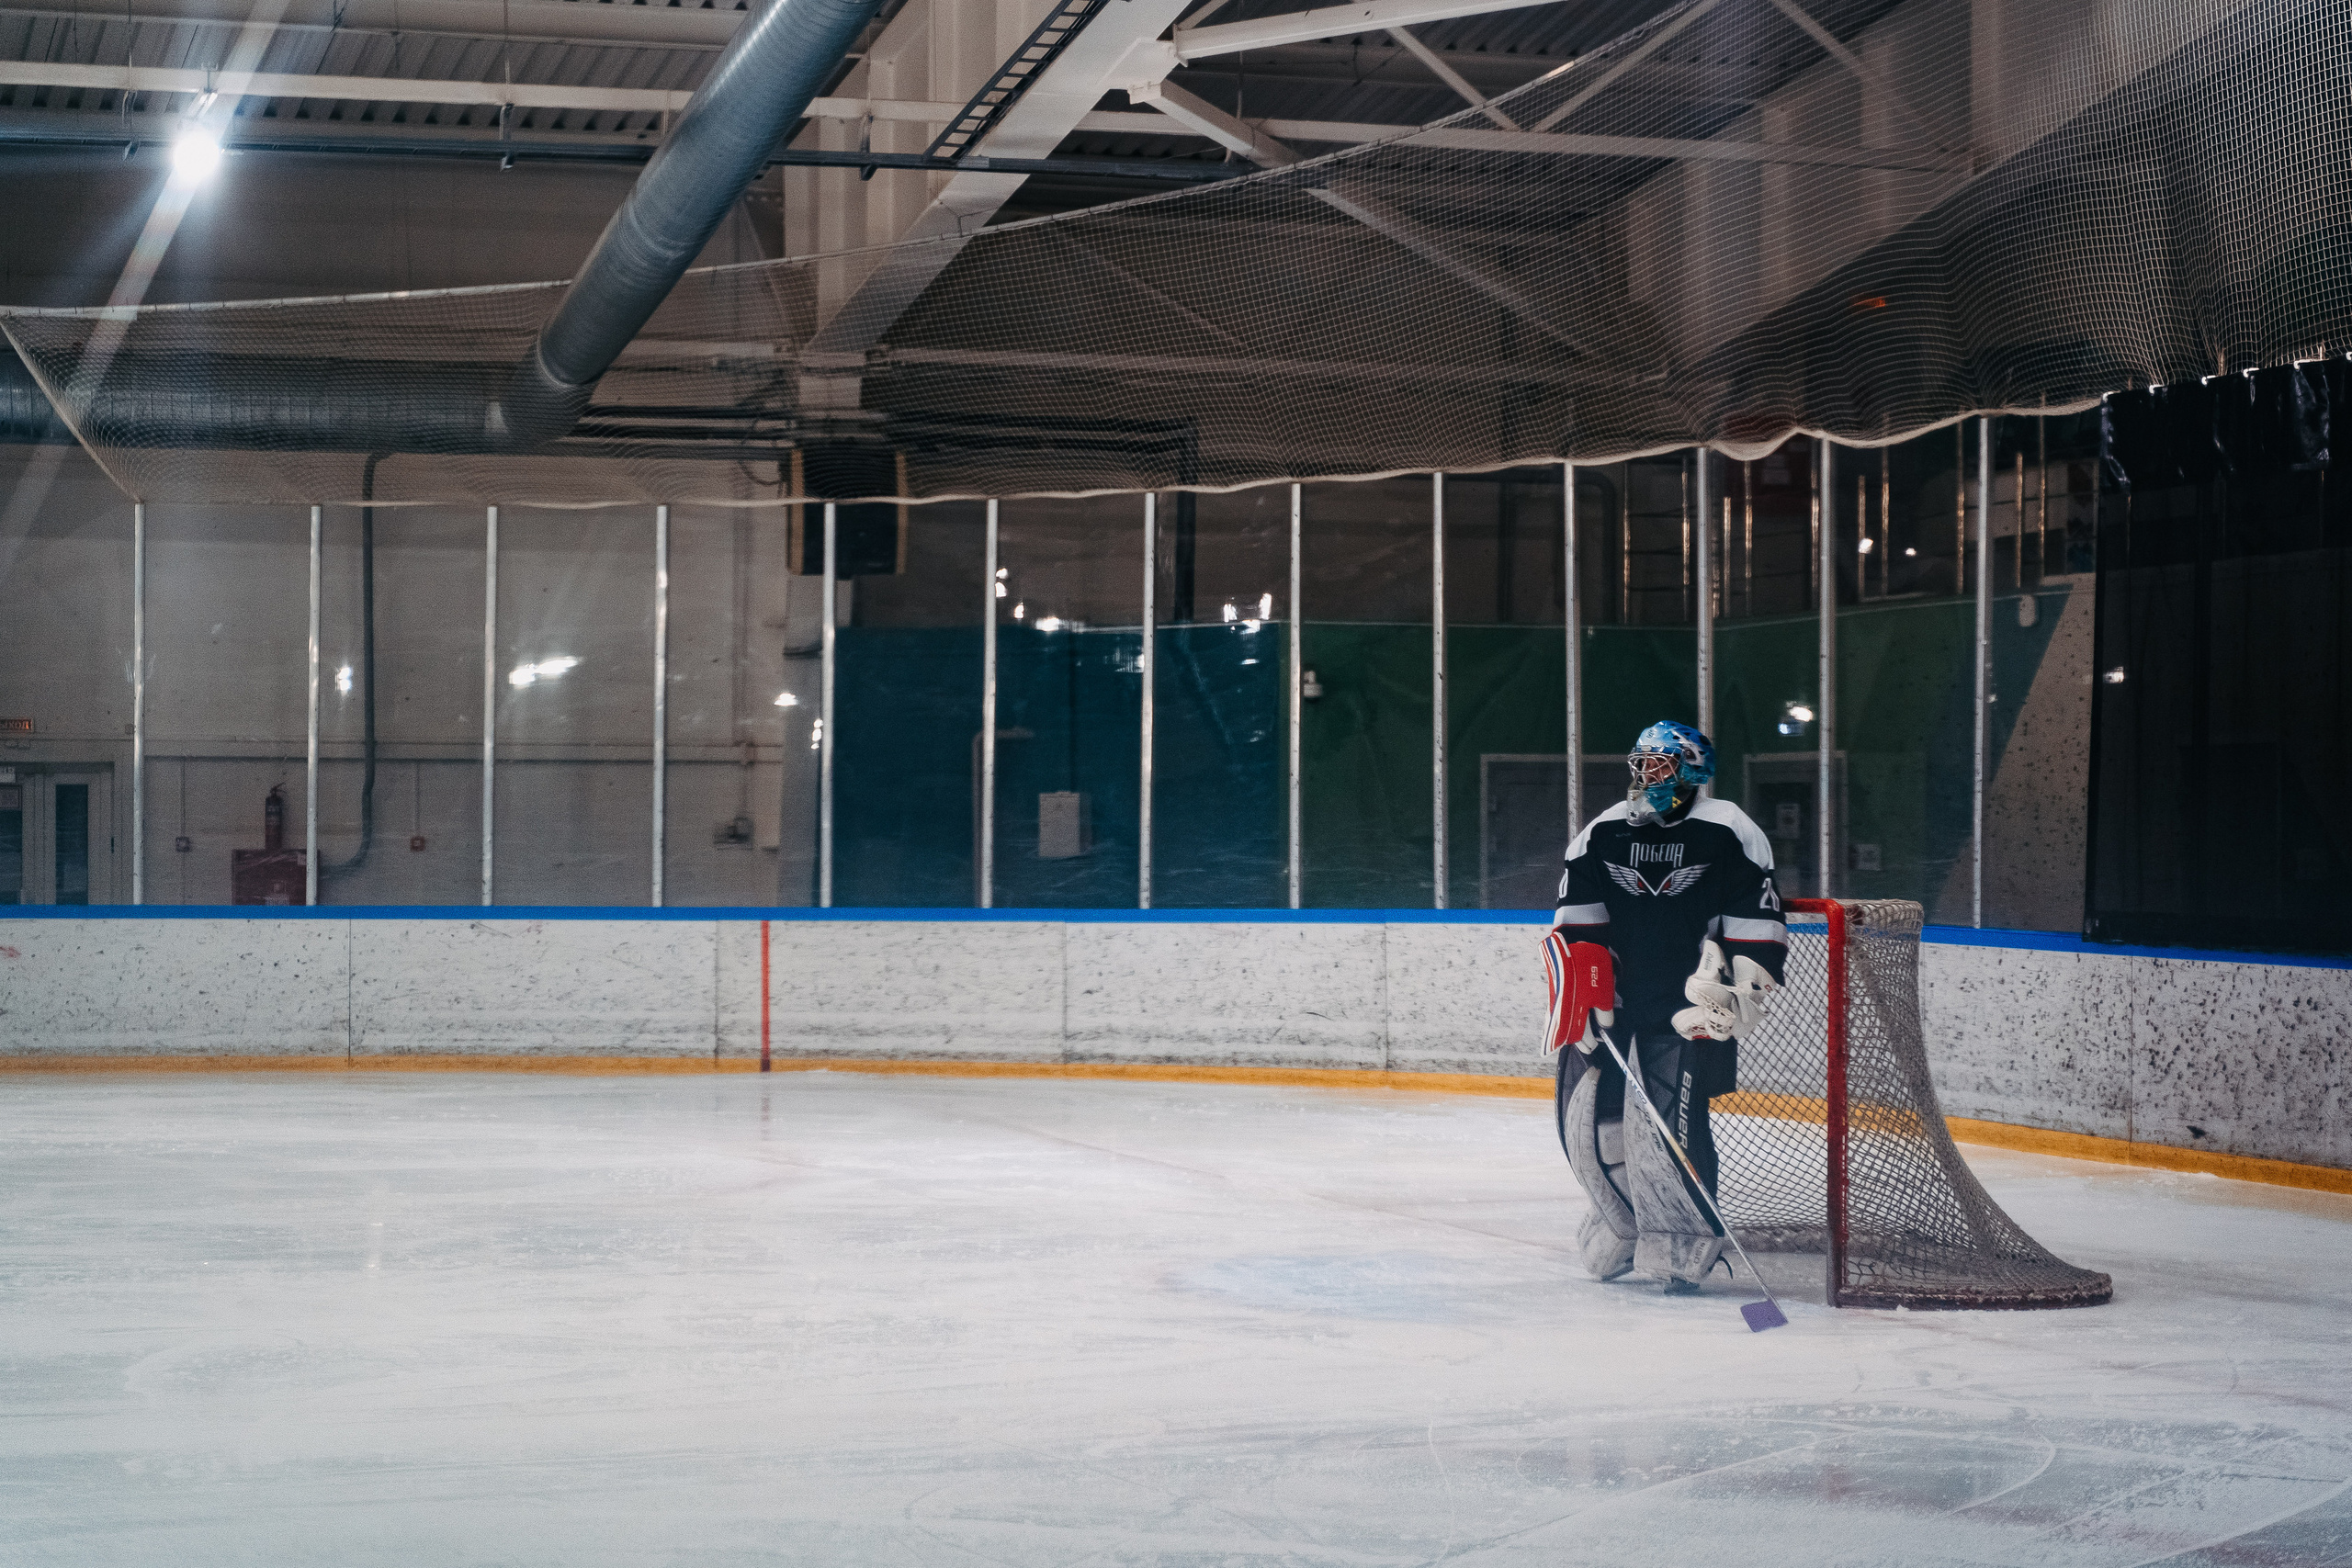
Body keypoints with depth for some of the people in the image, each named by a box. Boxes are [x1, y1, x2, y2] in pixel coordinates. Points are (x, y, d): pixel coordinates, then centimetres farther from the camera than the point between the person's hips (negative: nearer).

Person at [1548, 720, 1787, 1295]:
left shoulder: (1727, 834, -4)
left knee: (1666, 1122, -17)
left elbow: (1758, 929, -3)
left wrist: (1734, 1000, -10)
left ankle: (1684, 1246, -4)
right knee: (1588, 1120, 4)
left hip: (1688, 1008, -5)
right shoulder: (1603, 833, 9)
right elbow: (1575, 925, 10)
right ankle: (1622, 1232, 25)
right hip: (1610, 1005, 5)